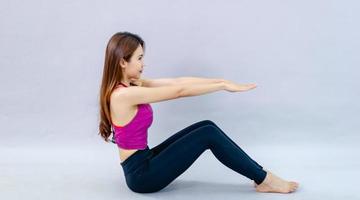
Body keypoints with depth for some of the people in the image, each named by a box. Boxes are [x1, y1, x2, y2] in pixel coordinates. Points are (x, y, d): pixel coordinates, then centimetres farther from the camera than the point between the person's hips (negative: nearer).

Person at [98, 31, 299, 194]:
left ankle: (260, 174, 7)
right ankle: (264, 179, 0)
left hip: (145, 161, 9)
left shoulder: (131, 86, 6)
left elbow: (177, 81, 2)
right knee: (208, 134, -13)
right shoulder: (123, 94, -23)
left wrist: (221, 81, -1)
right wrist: (224, 85, -15)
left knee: (207, 126, 2)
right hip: (142, 173, -9)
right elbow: (179, 91, -22)